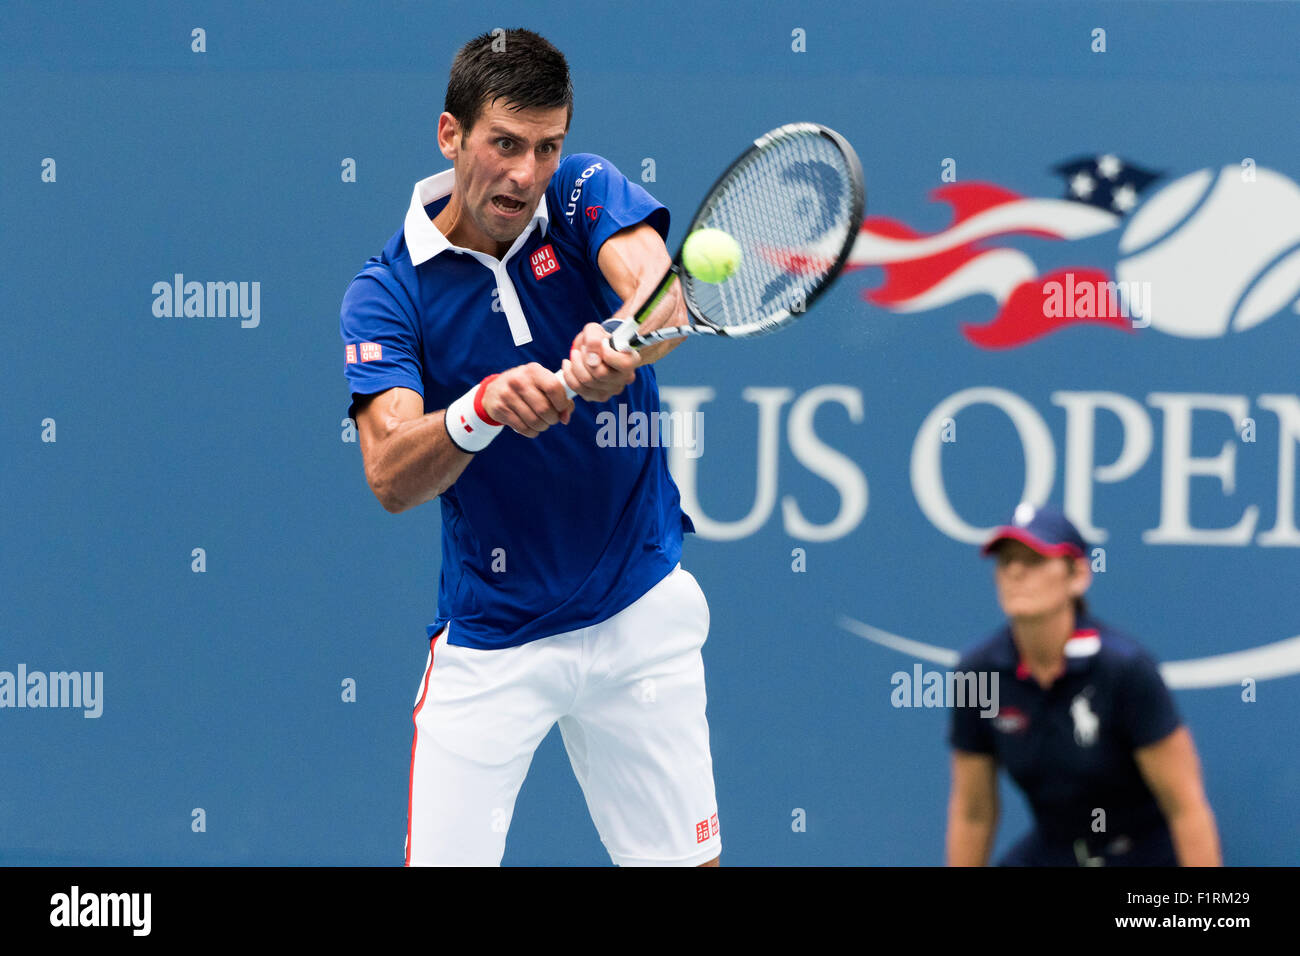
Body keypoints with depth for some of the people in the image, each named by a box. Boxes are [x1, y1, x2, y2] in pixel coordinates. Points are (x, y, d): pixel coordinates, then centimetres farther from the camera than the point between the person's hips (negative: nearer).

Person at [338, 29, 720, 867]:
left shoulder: (587, 195, -4)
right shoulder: (387, 293, -9)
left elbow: (663, 288, -26)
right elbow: (390, 478, -22)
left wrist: (620, 342, -49)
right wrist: (485, 407, -42)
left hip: (643, 611, 2)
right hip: (491, 641, -2)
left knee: (685, 858, 1)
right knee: (444, 860, -9)